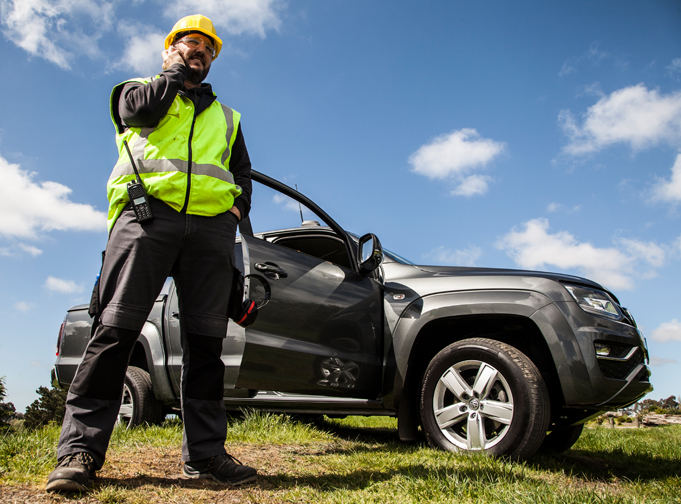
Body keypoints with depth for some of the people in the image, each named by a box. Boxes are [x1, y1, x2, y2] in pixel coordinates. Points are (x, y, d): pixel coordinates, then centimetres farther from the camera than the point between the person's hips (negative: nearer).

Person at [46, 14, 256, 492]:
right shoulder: (141, 88, 26)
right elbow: (138, 107, 1)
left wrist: (239, 205, 6)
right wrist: (177, 74, 16)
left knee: (207, 340, -4)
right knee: (116, 327, -13)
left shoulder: (226, 117, 34)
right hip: (148, 212, -3)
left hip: (212, 224, 3)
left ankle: (206, 450, -1)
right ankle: (80, 448, -9)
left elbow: (243, 173, 27)